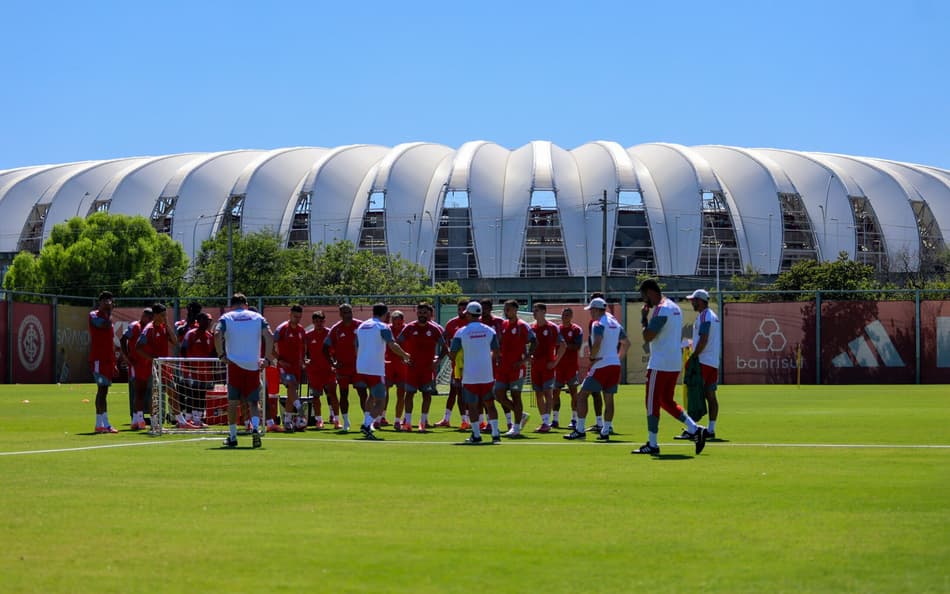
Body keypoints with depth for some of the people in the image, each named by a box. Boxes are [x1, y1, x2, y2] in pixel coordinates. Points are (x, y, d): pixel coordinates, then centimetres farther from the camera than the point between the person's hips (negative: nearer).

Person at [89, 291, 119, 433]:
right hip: (98, 359, -9)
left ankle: (99, 424, 13)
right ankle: (105, 423, -17)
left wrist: (114, 363, 21)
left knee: (102, 391, 9)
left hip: (108, 360, 9)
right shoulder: (94, 315, -6)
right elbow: (106, 325, -26)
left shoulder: (108, 316, 20)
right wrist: (109, 312, -9)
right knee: (103, 390, -13)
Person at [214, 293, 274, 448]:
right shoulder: (257, 317, 8)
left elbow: (217, 335, -12)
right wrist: (267, 358, 0)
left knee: (233, 401, 10)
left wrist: (222, 355, -5)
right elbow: (270, 336, -4)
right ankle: (255, 427, -20)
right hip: (254, 365, 1)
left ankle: (232, 437, 12)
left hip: (234, 364, -1)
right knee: (254, 401, 6)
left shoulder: (226, 318, 5)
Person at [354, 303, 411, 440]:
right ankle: (368, 424, -23)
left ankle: (366, 422, 17)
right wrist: (405, 355, -1)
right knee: (380, 402, -3)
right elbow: (392, 345, -17)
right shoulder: (382, 327, -5)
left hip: (361, 368, 7)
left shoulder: (361, 327, 15)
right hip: (375, 369, -7)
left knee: (372, 395, 27)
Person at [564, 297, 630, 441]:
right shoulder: (615, 323, 15)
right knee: (608, 399, 11)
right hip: (615, 364, 8)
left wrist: (592, 357, -12)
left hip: (601, 365, -8)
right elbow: (626, 343, 24)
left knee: (582, 396, -1)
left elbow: (597, 343, -26)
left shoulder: (598, 324, -10)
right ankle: (605, 431, 9)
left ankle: (580, 430, -5)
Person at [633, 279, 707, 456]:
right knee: (666, 401, 16)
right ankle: (695, 429, 5)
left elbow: (647, 337, -19)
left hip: (660, 365, -9)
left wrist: (644, 318, -5)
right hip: (675, 363, 9)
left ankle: (652, 445, 0)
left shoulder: (661, 310, -16)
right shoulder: (675, 308, 15)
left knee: (652, 404, -2)